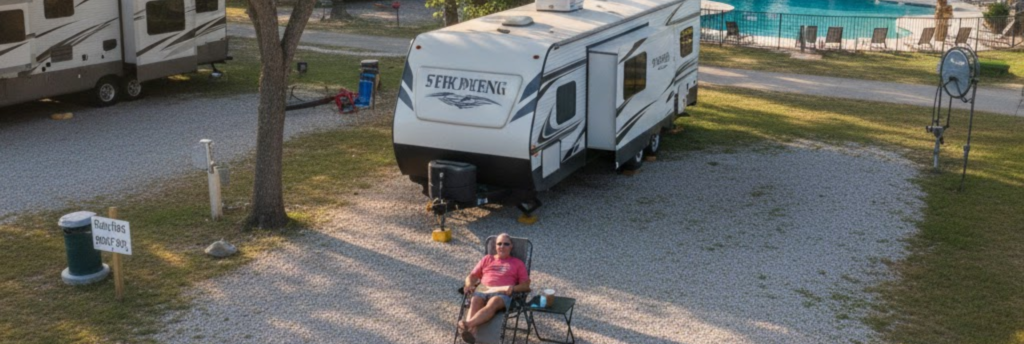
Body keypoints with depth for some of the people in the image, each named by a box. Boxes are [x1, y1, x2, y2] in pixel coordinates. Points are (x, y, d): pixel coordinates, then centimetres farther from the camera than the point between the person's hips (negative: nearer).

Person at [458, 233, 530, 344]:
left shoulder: (517, 263, 21)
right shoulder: (487, 259, 28)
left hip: (503, 293, -2)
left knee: (492, 303, -40)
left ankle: (468, 324, -63)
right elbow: (472, 276, 24)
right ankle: (471, 332, -61)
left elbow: (526, 285, 11)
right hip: (482, 289, 2)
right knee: (475, 302, -36)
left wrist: (513, 288, -11)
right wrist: (469, 284, -2)